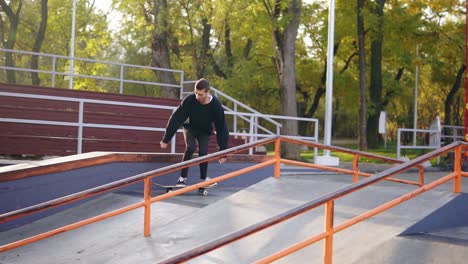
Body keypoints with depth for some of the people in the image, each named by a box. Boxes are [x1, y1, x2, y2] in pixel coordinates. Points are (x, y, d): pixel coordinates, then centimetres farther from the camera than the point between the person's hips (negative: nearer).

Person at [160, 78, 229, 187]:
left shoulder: (216, 105, -30)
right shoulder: (189, 100, -32)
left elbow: (222, 128, -22)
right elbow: (176, 119, -23)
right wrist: (166, 139, -19)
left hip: (205, 131, 0)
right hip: (190, 127, 0)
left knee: (203, 152, -17)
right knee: (190, 147, -24)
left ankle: (203, 178, 8)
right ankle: (182, 177, -10)